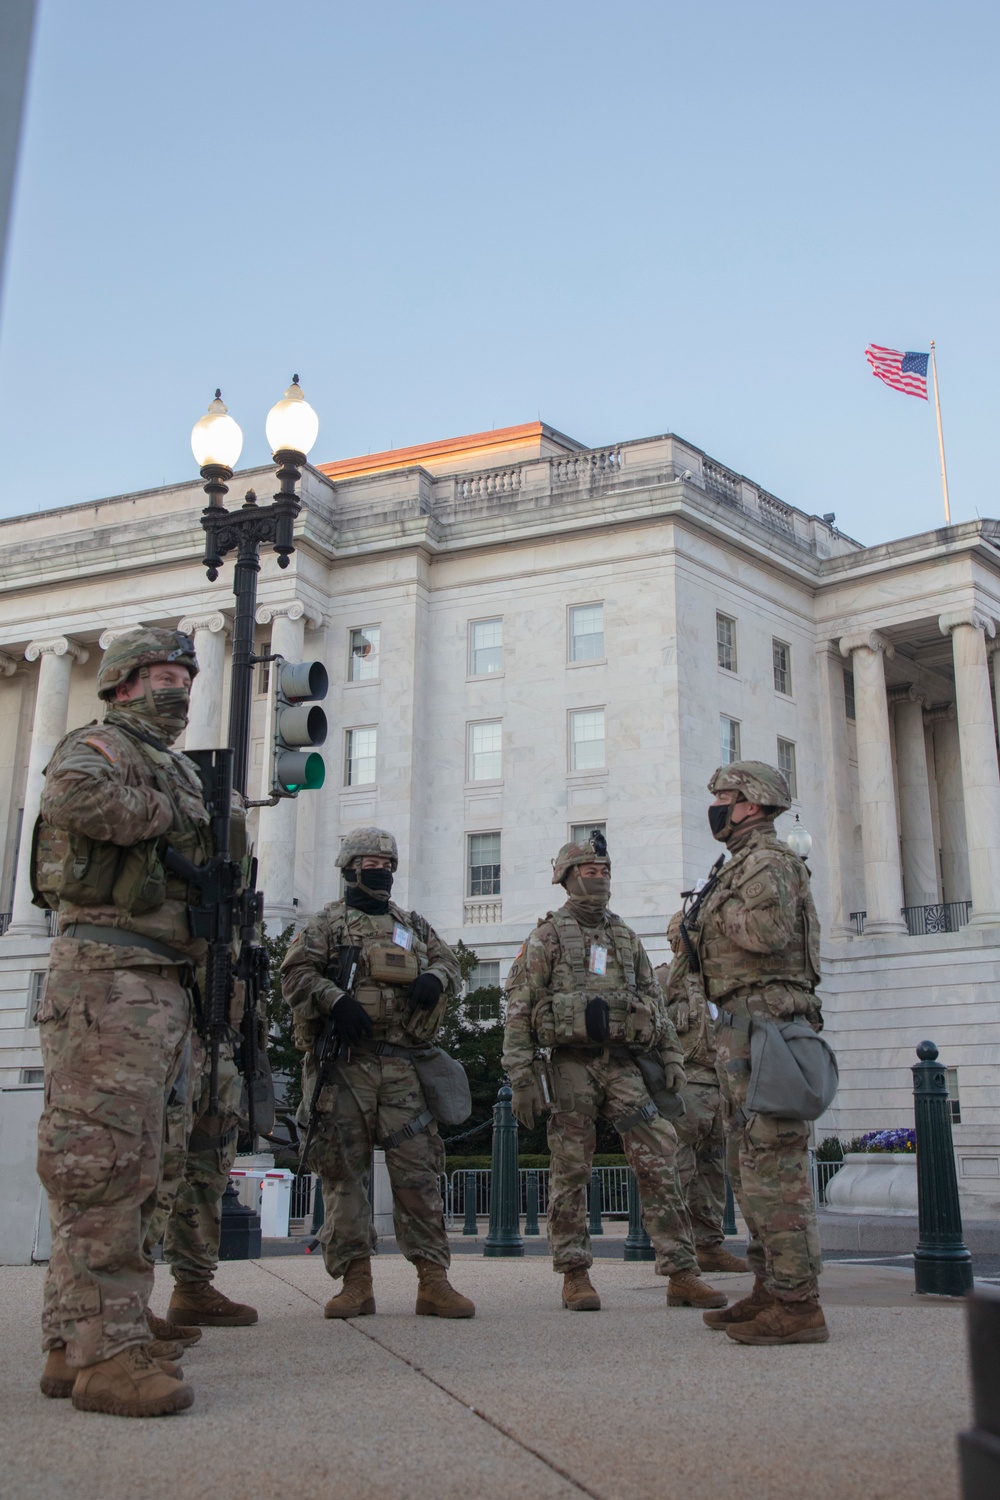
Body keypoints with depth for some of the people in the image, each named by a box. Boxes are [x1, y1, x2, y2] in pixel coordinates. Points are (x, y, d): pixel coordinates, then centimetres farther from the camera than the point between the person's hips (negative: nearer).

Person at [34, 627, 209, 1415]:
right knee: (103, 1159, -11)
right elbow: (77, 795, -24)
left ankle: (73, 1343, 14)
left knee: (133, 1167, 8)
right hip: (108, 971, -9)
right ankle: (104, 1350, -11)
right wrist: (170, 813, -11)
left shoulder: (179, 772, 26)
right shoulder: (99, 745, 0)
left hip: (166, 983, 9)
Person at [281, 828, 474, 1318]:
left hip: (402, 1063, 3)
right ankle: (355, 1280, 6)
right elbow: (296, 974, -2)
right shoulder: (327, 923, 9)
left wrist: (436, 979, -3)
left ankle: (433, 1279, 0)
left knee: (418, 1168, -2)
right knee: (344, 1169, -1)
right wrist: (334, 999, -20)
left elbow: (449, 963, 20)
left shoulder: (412, 925, 21)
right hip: (344, 1062, -3)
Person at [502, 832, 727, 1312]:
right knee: (571, 1169, 2)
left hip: (624, 1064, 4)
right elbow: (518, 1010, -2)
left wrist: (671, 1056, 9)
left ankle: (682, 1274, 0)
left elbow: (654, 1000, 20)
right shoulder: (547, 936, 2)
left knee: (659, 1160, -4)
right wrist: (523, 1077, -10)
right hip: (571, 1062, -4)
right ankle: (575, 1276, 12)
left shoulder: (625, 936, 17)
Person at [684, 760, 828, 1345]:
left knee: (772, 1163, -11)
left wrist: (714, 913, -9)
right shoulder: (743, 863, 23)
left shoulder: (768, 859, -9)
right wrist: (703, 927, 13)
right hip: (747, 1026, 11)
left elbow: (770, 932, -24)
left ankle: (797, 1305, -8)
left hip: (764, 1018, -11)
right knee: (749, 1163, 14)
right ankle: (770, 1290, 20)